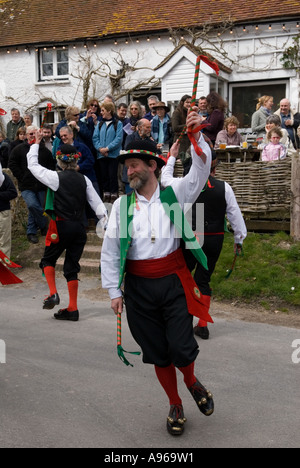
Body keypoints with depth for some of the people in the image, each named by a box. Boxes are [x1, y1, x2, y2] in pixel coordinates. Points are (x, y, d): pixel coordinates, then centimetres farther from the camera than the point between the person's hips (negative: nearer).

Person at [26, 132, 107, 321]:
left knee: (48, 259, 17)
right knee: (72, 267, 9)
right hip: (80, 227, 4)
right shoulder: (84, 180, 5)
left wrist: (36, 143, 16)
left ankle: (53, 294, -3)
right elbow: (97, 203, 4)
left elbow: (33, 165, 6)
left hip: (62, 226, -4)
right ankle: (73, 309, 10)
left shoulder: (56, 177, -6)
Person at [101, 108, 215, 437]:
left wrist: (196, 136, -26)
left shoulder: (174, 194, 1)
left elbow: (200, 172, -12)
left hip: (173, 282, -1)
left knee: (181, 348, -7)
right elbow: (110, 250, 3)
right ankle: (175, 406, 31)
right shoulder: (122, 205, 2)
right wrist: (114, 291, 0)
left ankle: (192, 382, 29)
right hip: (138, 287, 2)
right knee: (157, 352, 9)